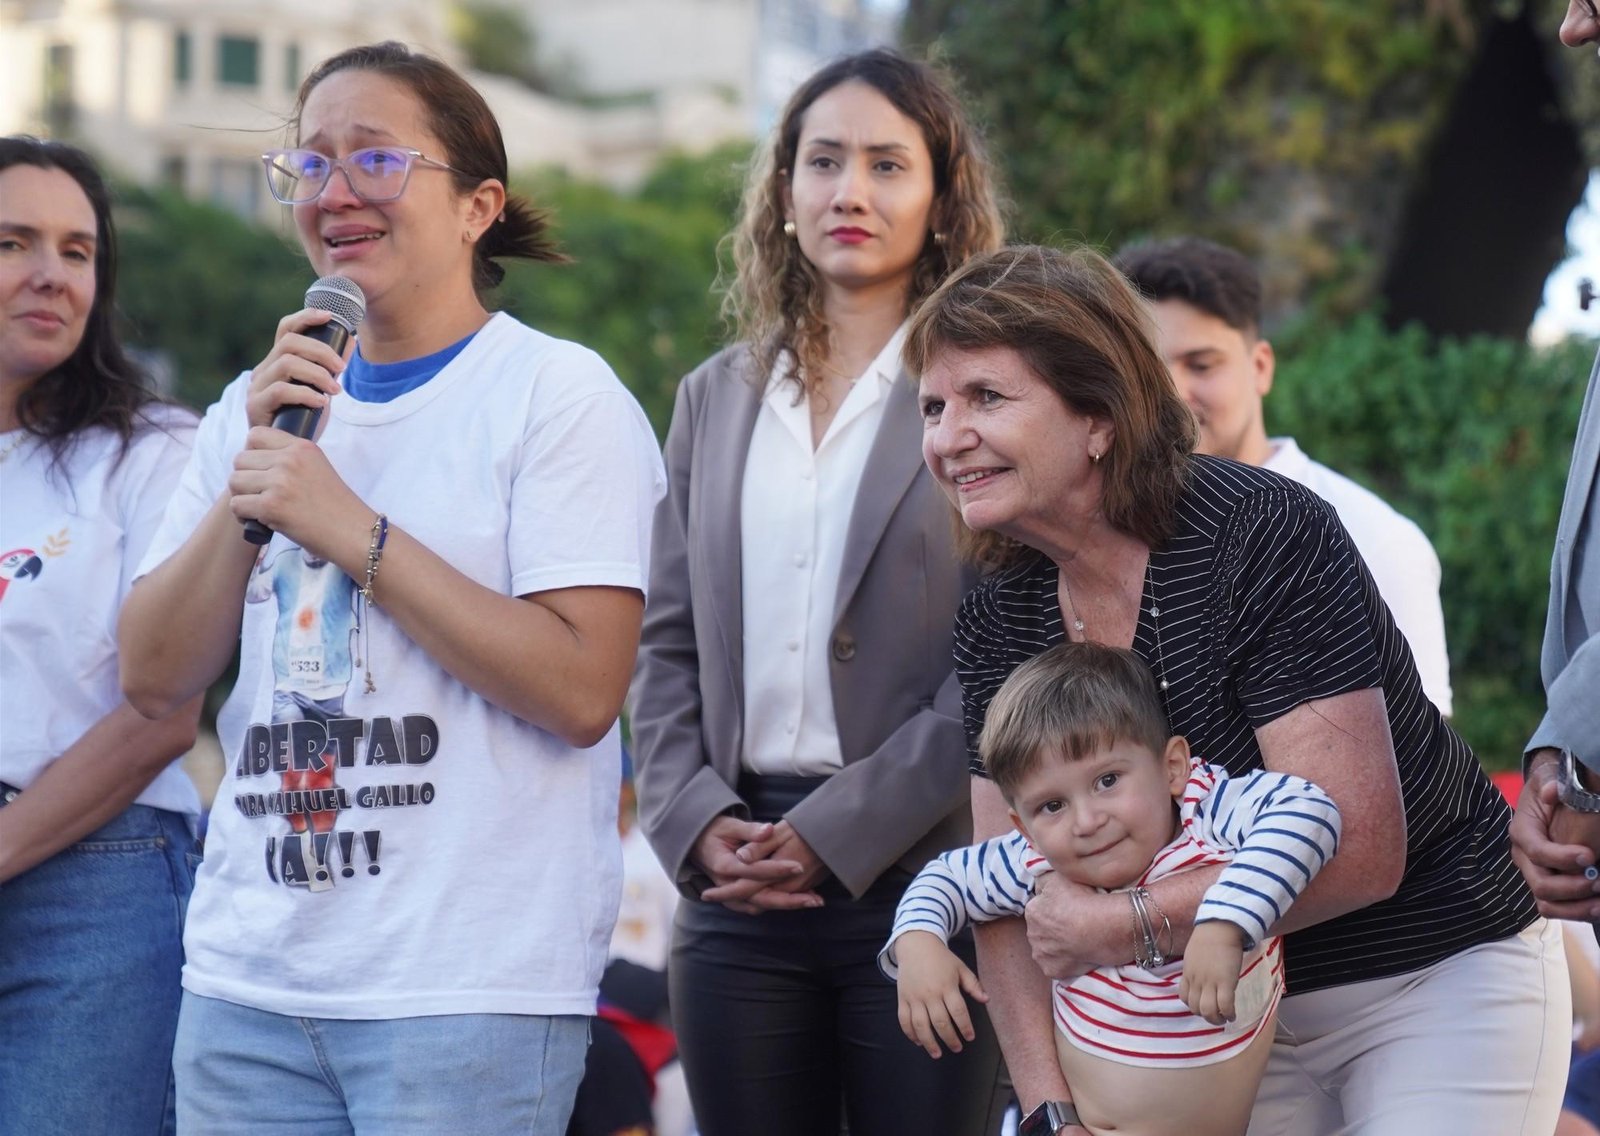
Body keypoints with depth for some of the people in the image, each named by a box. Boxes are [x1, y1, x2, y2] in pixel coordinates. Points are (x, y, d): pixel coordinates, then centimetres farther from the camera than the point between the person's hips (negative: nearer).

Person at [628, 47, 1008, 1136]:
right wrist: (694, 820, -3)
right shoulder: (716, 396, 15)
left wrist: (837, 831, -13)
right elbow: (668, 644, 14)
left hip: (916, 874, -4)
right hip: (738, 887, 4)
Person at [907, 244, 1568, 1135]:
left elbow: (1358, 849, -30)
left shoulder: (1264, 536, -25)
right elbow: (1011, 897, -3)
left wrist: (1121, 926, -26)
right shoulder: (999, 622, -4)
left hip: (1439, 979, -6)